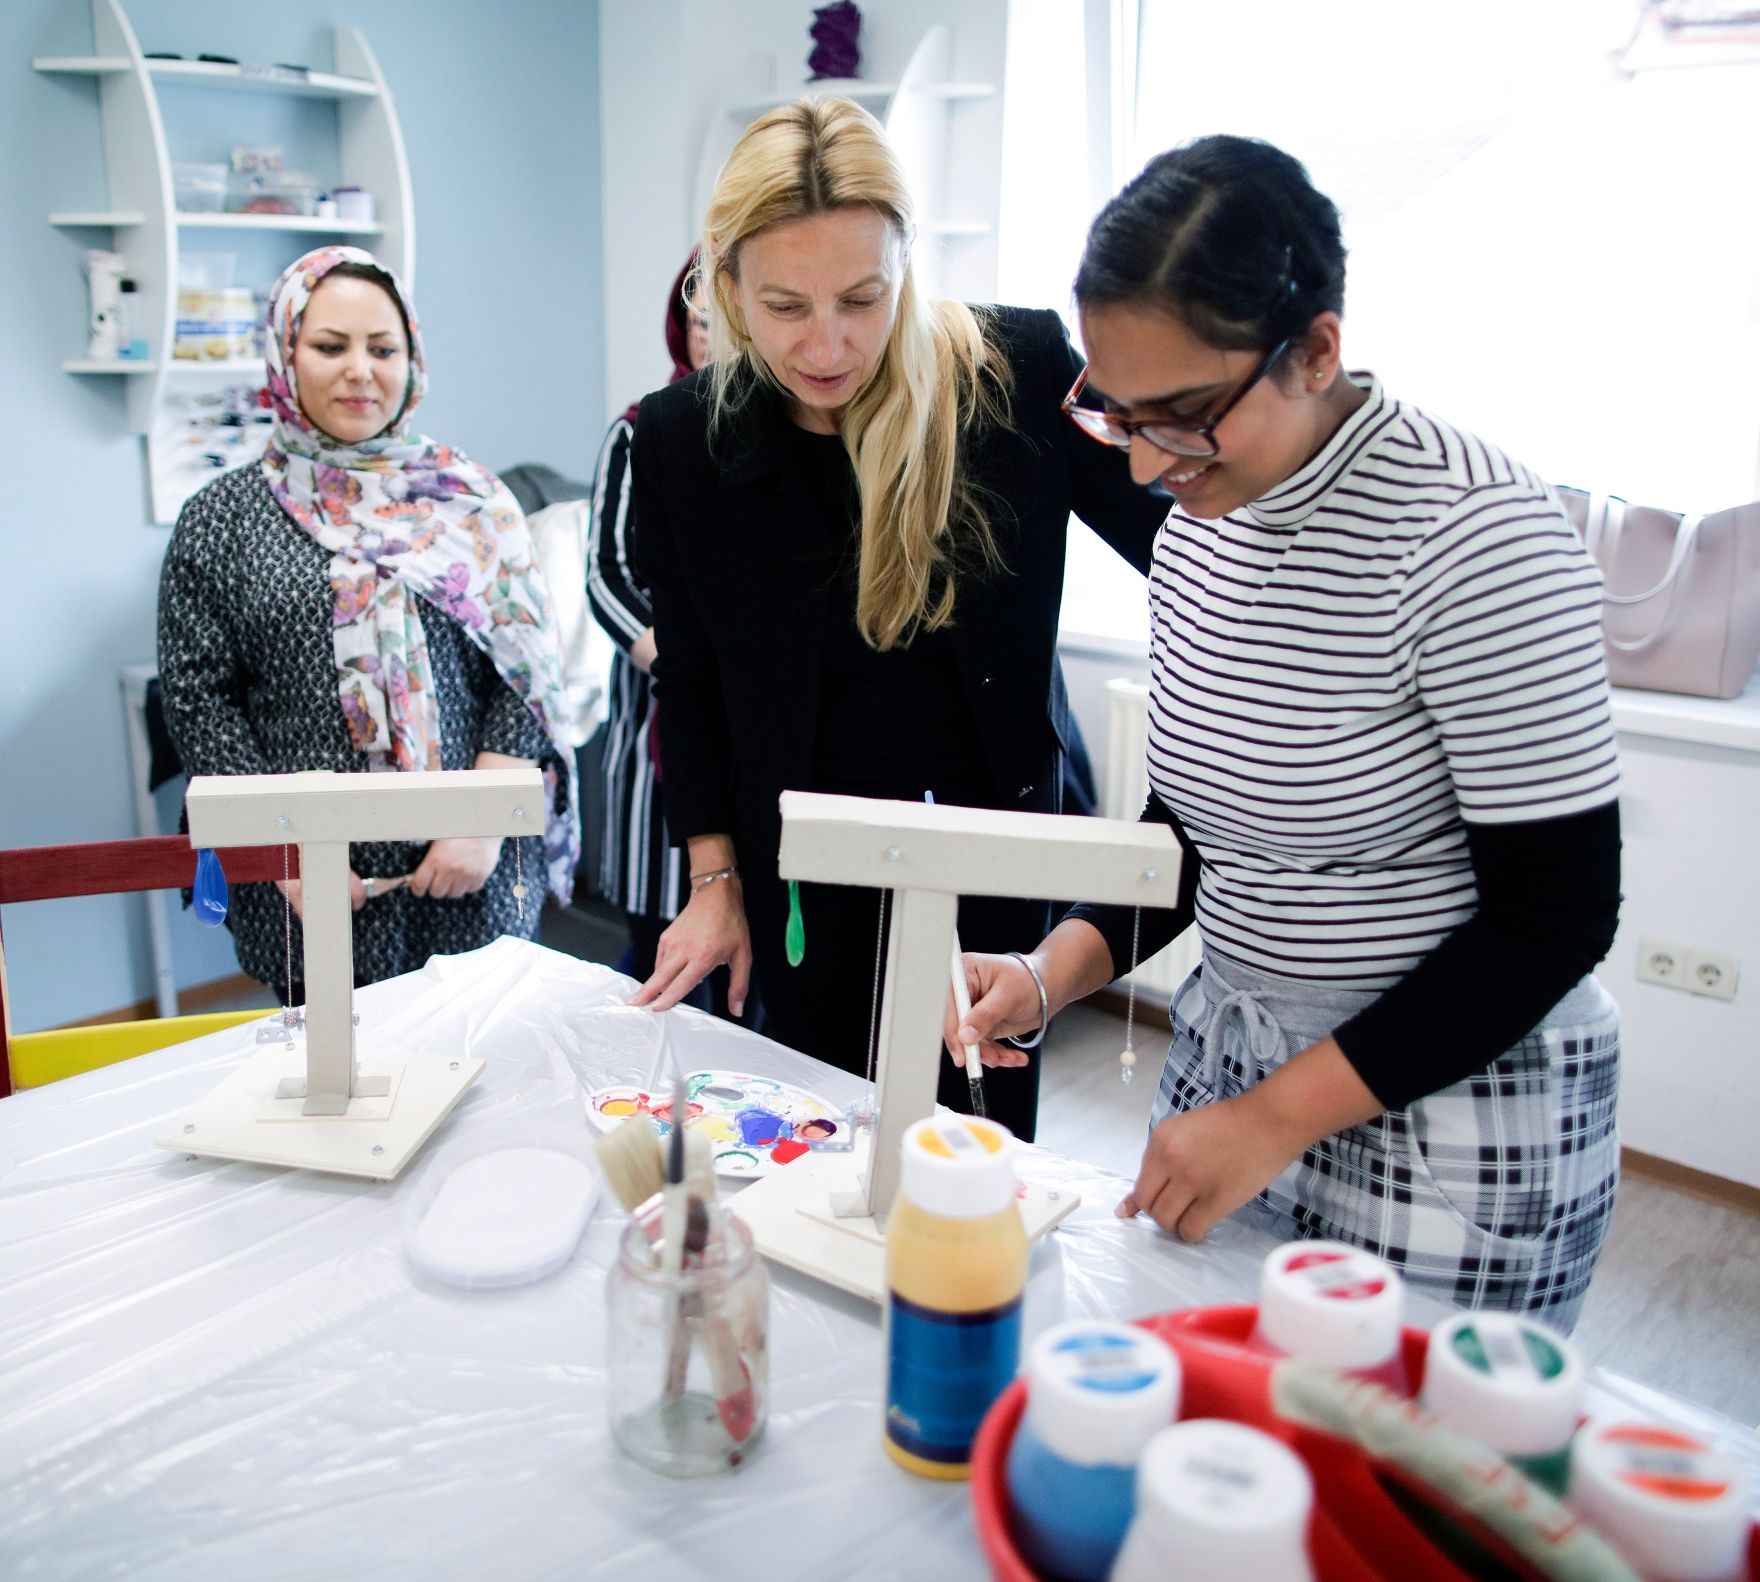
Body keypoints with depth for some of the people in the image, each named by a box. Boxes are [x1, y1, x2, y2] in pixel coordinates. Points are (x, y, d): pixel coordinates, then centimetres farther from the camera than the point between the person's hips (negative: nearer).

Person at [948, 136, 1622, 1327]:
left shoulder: (1473, 533, -21)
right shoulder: (1198, 521, 1)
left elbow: (1559, 912, -19)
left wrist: (1278, 1117, -19)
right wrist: (1056, 971, -6)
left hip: (1454, 1107, -6)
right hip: (1230, 1048, 7)